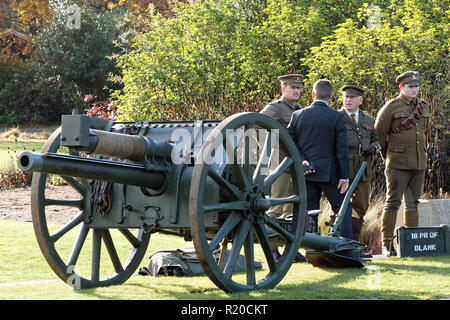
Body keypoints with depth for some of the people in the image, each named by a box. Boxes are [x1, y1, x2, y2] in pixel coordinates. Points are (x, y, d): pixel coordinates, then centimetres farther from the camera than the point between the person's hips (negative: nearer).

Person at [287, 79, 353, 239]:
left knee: (309, 211, 8)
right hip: (328, 172, -3)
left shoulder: (297, 115, 3)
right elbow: (342, 149, -8)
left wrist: (301, 161, -2)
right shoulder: (337, 117, -7)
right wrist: (344, 176, -5)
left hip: (306, 172, 3)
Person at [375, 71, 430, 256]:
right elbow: (379, 133, -3)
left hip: (419, 164, 6)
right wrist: (388, 156, 3)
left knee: (413, 203, 9)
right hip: (398, 164, -6)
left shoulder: (424, 107, 13)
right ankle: (387, 244, -4)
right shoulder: (391, 107, -6)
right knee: (393, 202, -7)